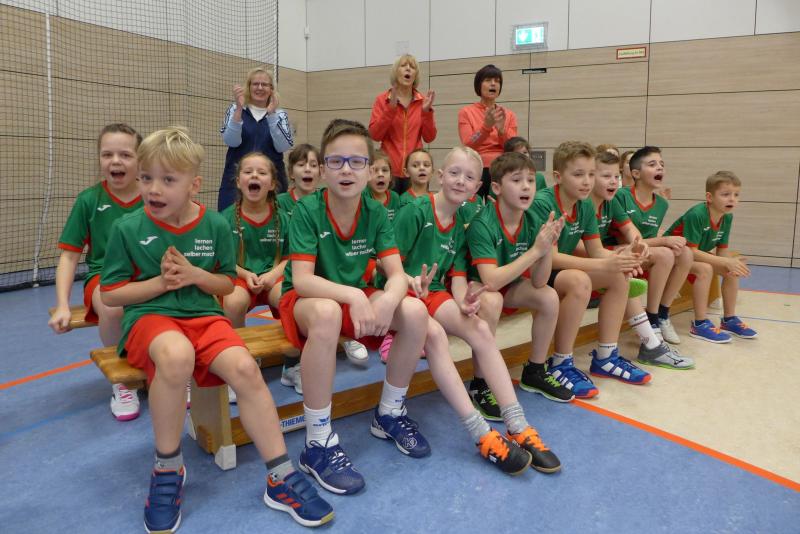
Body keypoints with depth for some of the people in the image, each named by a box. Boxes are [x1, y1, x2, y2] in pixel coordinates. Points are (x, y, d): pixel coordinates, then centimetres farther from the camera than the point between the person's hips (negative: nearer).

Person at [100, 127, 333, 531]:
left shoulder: (216, 226, 2)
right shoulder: (127, 228, -3)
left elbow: (227, 284, 11)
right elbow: (110, 294, 2)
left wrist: (195, 275, -10)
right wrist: (161, 282, -12)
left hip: (203, 315, 2)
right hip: (149, 316, -2)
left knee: (244, 368, -27)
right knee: (176, 355, -39)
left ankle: (281, 478, -13)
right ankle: (167, 469, -15)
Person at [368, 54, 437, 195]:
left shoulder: (422, 101, 7)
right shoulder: (382, 99, 2)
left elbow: (429, 138, 3)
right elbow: (374, 135, -6)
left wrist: (427, 111, -10)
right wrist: (391, 108, -14)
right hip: (389, 168, -1)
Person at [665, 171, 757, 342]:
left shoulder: (727, 217, -6)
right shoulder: (696, 215, -30)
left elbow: (722, 250, -1)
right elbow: (691, 251, -31)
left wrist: (731, 263, -24)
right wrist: (726, 262, -33)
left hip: (697, 255, 8)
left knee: (733, 271, -5)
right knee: (705, 269, -31)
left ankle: (729, 319, 9)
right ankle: (700, 324, -23)